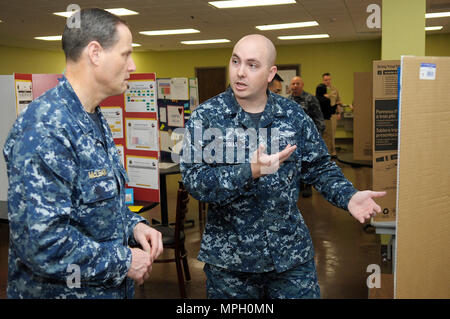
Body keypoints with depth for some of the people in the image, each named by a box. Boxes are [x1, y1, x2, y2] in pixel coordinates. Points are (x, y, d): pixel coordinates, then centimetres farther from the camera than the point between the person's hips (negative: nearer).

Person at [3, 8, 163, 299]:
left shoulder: (97, 120, 6)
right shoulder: (45, 128, -25)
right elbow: (41, 241, -30)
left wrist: (133, 225, -1)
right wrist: (125, 261, -20)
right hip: (62, 290, -8)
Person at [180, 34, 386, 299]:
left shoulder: (293, 115, 1)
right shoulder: (205, 117, -7)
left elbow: (319, 167, 8)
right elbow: (195, 181, -17)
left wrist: (349, 196, -10)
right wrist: (250, 171, -30)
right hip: (229, 259, -1)